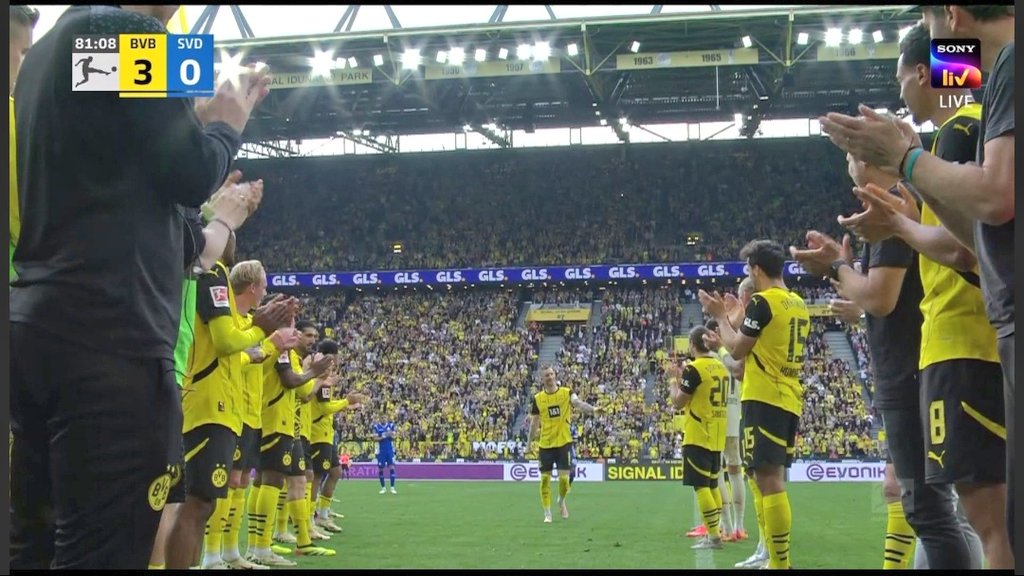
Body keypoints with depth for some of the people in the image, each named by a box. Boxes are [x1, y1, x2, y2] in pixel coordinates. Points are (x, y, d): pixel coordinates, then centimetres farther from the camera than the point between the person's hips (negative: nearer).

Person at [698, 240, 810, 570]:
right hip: (790, 401, 9)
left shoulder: (762, 302, -11)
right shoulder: (798, 304, 15)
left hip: (765, 400, -9)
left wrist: (721, 316, 8)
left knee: (769, 480, -9)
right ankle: (777, 558, 17)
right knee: (770, 480, 14)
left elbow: (736, 350, -6)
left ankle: (781, 563, -12)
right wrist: (739, 317, 28)